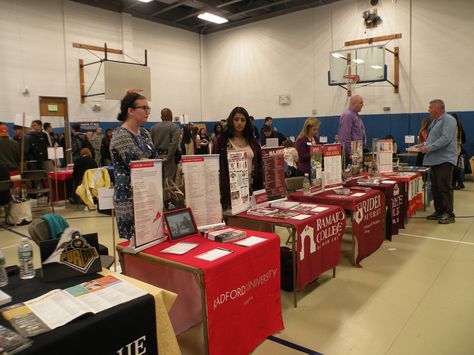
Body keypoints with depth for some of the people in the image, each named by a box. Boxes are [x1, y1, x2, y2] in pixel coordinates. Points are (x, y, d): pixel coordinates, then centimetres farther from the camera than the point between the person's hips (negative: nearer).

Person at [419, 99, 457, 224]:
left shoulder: (448, 120, -11)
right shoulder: (435, 121, 18)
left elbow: (445, 139, -22)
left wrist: (428, 148, -20)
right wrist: (423, 145, 8)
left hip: (444, 160, -9)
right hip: (434, 160, 9)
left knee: (445, 188, -6)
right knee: (435, 187, 12)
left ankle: (449, 214, 2)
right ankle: (439, 211, 21)